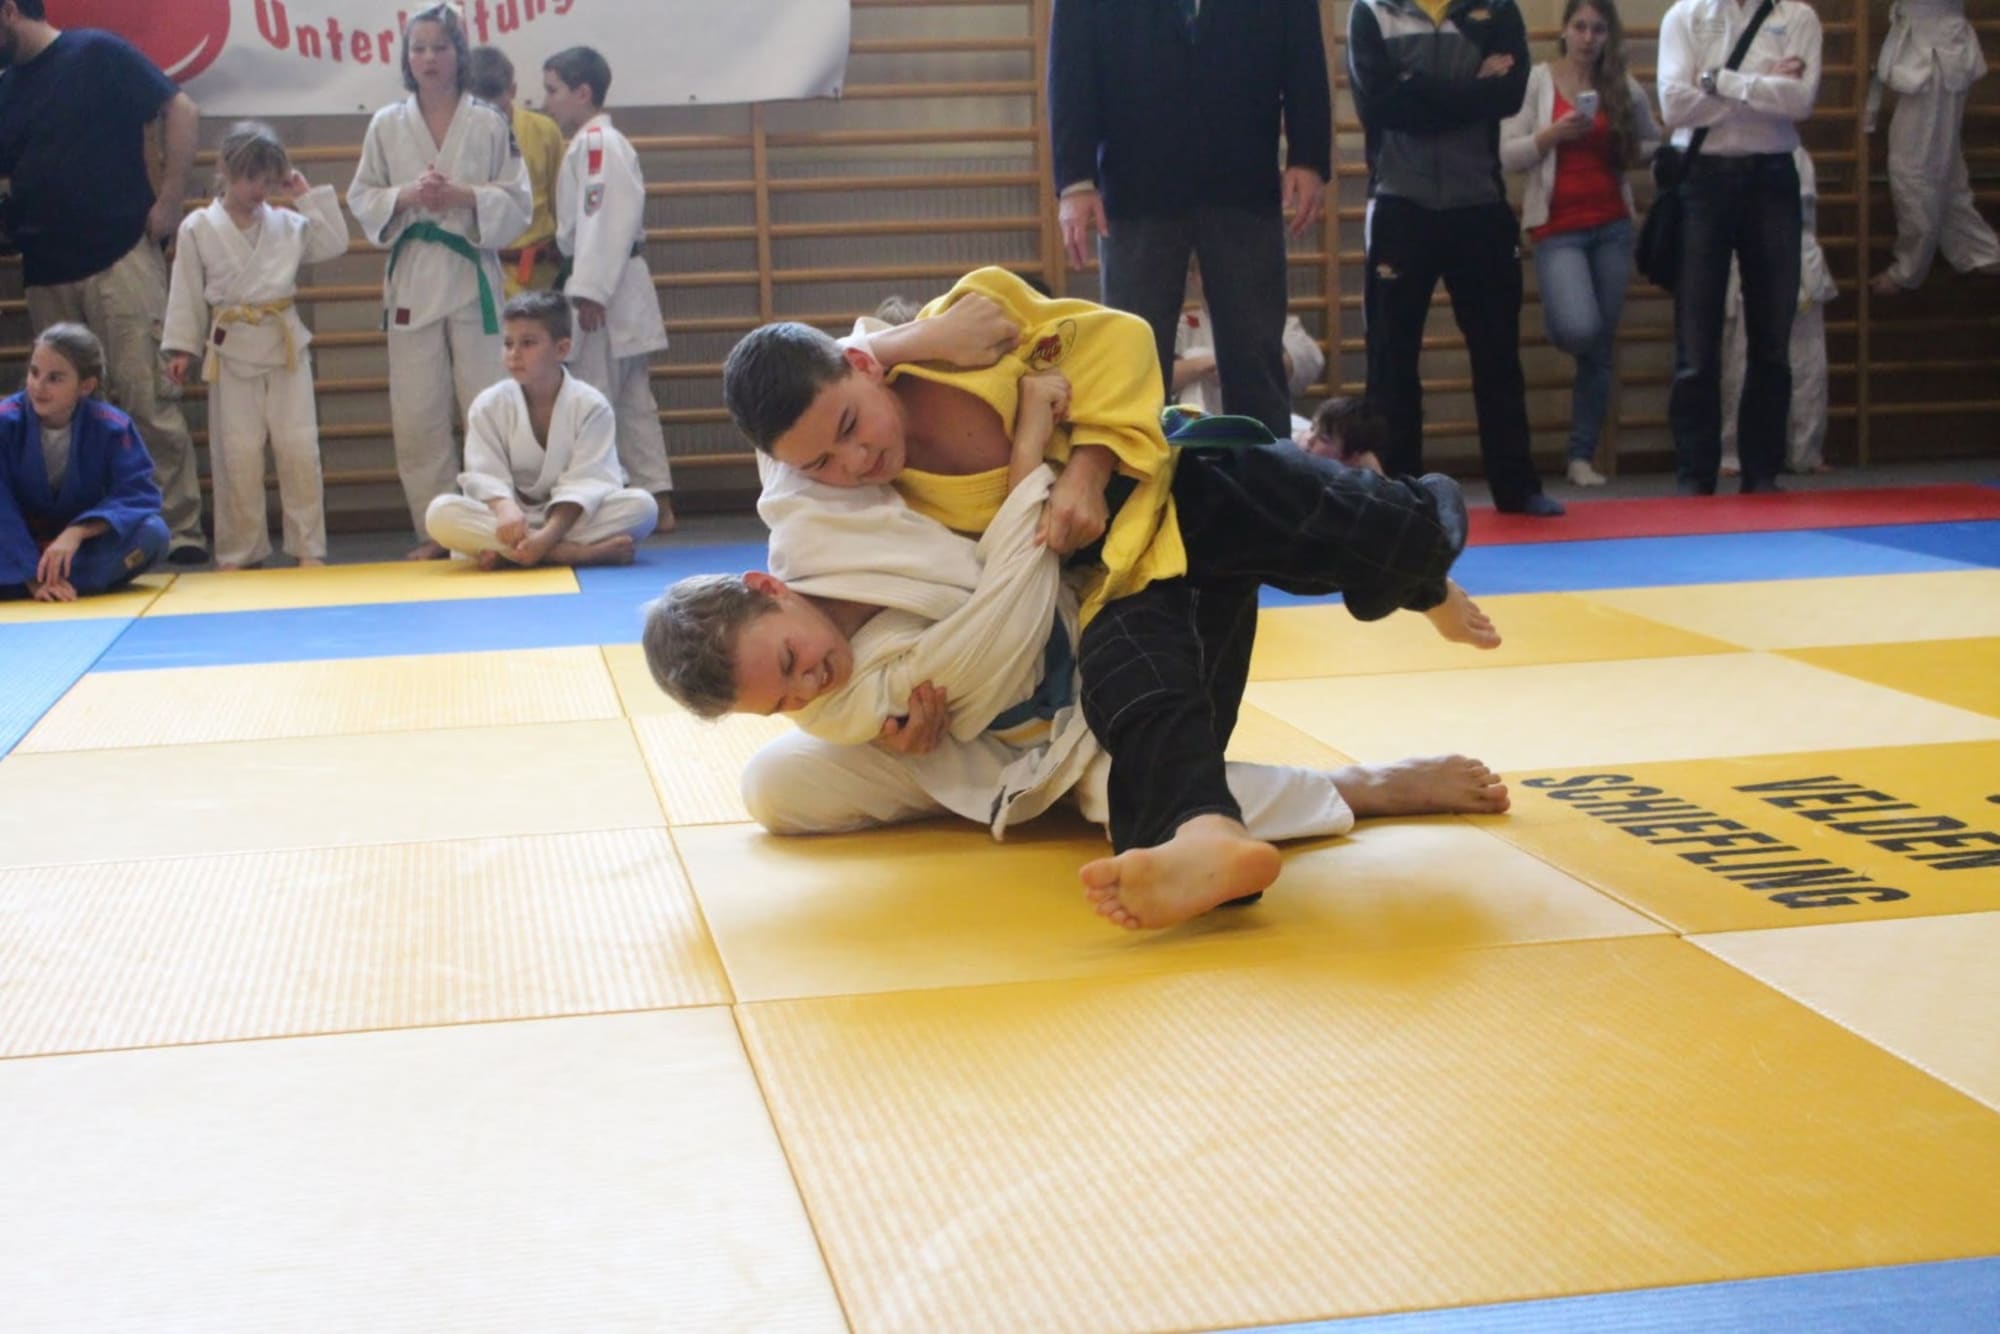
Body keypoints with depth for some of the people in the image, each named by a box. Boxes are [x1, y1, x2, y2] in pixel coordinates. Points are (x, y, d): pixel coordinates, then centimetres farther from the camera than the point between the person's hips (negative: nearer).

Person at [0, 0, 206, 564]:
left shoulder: (97, 55, -3)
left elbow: (182, 112, -6)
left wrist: (168, 202, -10)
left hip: (119, 259, -6)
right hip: (47, 273, 6)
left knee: (146, 399, -7)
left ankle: (181, 531, -4)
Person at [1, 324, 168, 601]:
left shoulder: (112, 427, -12)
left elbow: (138, 494, -19)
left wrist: (76, 532, -35)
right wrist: (33, 576, -31)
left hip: (83, 549, 2)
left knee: (153, 533, -27)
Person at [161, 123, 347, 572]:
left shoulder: (287, 223, 5)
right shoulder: (198, 228, 0)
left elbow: (335, 243, 3)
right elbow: (186, 293, 2)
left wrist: (310, 195, -1)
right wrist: (182, 348, 0)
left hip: (286, 346, 2)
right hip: (232, 349, -1)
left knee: (300, 451, 0)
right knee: (238, 458, 2)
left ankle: (309, 549, 7)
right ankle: (239, 553, 13)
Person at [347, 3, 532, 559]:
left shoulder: (489, 125, 1)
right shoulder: (386, 125, 6)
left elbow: (517, 203, 0)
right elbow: (362, 201, 7)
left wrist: (463, 196, -15)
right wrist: (405, 196, -11)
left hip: (472, 274, -2)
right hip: (412, 278, 2)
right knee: (416, 415, 1)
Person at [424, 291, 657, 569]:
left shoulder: (591, 405, -6)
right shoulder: (488, 406, -1)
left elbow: (585, 483, -15)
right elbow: (485, 475, -10)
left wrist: (549, 534, -31)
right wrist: (505, 508, -34)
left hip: (570, 518, -1)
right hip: (515, 524, 1)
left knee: (641, 505, -28)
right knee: (441, 513, -28)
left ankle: (505, 554, -31)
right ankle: (576, 553, -35)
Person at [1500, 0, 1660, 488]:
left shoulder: (1626, 89, 7)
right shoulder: (1537, 81, -1)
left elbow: (1654, 144, 22)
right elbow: (1508, 155, -5)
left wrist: (1631, 153, 1)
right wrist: (1553, 134, -19)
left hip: (1613, 226, 3)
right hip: (1559, 226, -3)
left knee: (1601, 344, 3)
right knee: (1578, 330, -23)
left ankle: (1583, 456, 10)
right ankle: (1555, 321, 16)